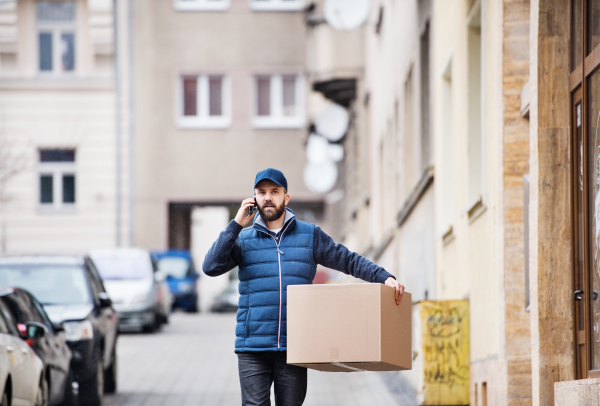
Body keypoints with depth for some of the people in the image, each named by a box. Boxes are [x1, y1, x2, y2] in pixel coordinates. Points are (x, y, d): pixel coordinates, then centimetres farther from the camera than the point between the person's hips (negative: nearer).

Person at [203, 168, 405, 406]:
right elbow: (211, 267, -3)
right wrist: (236, 225, -5)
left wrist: (384, 277, -5)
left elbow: (349, 260, 9)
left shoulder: (309, 236, 10)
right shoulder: (243, 239, 9)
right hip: (253, 348, 0)